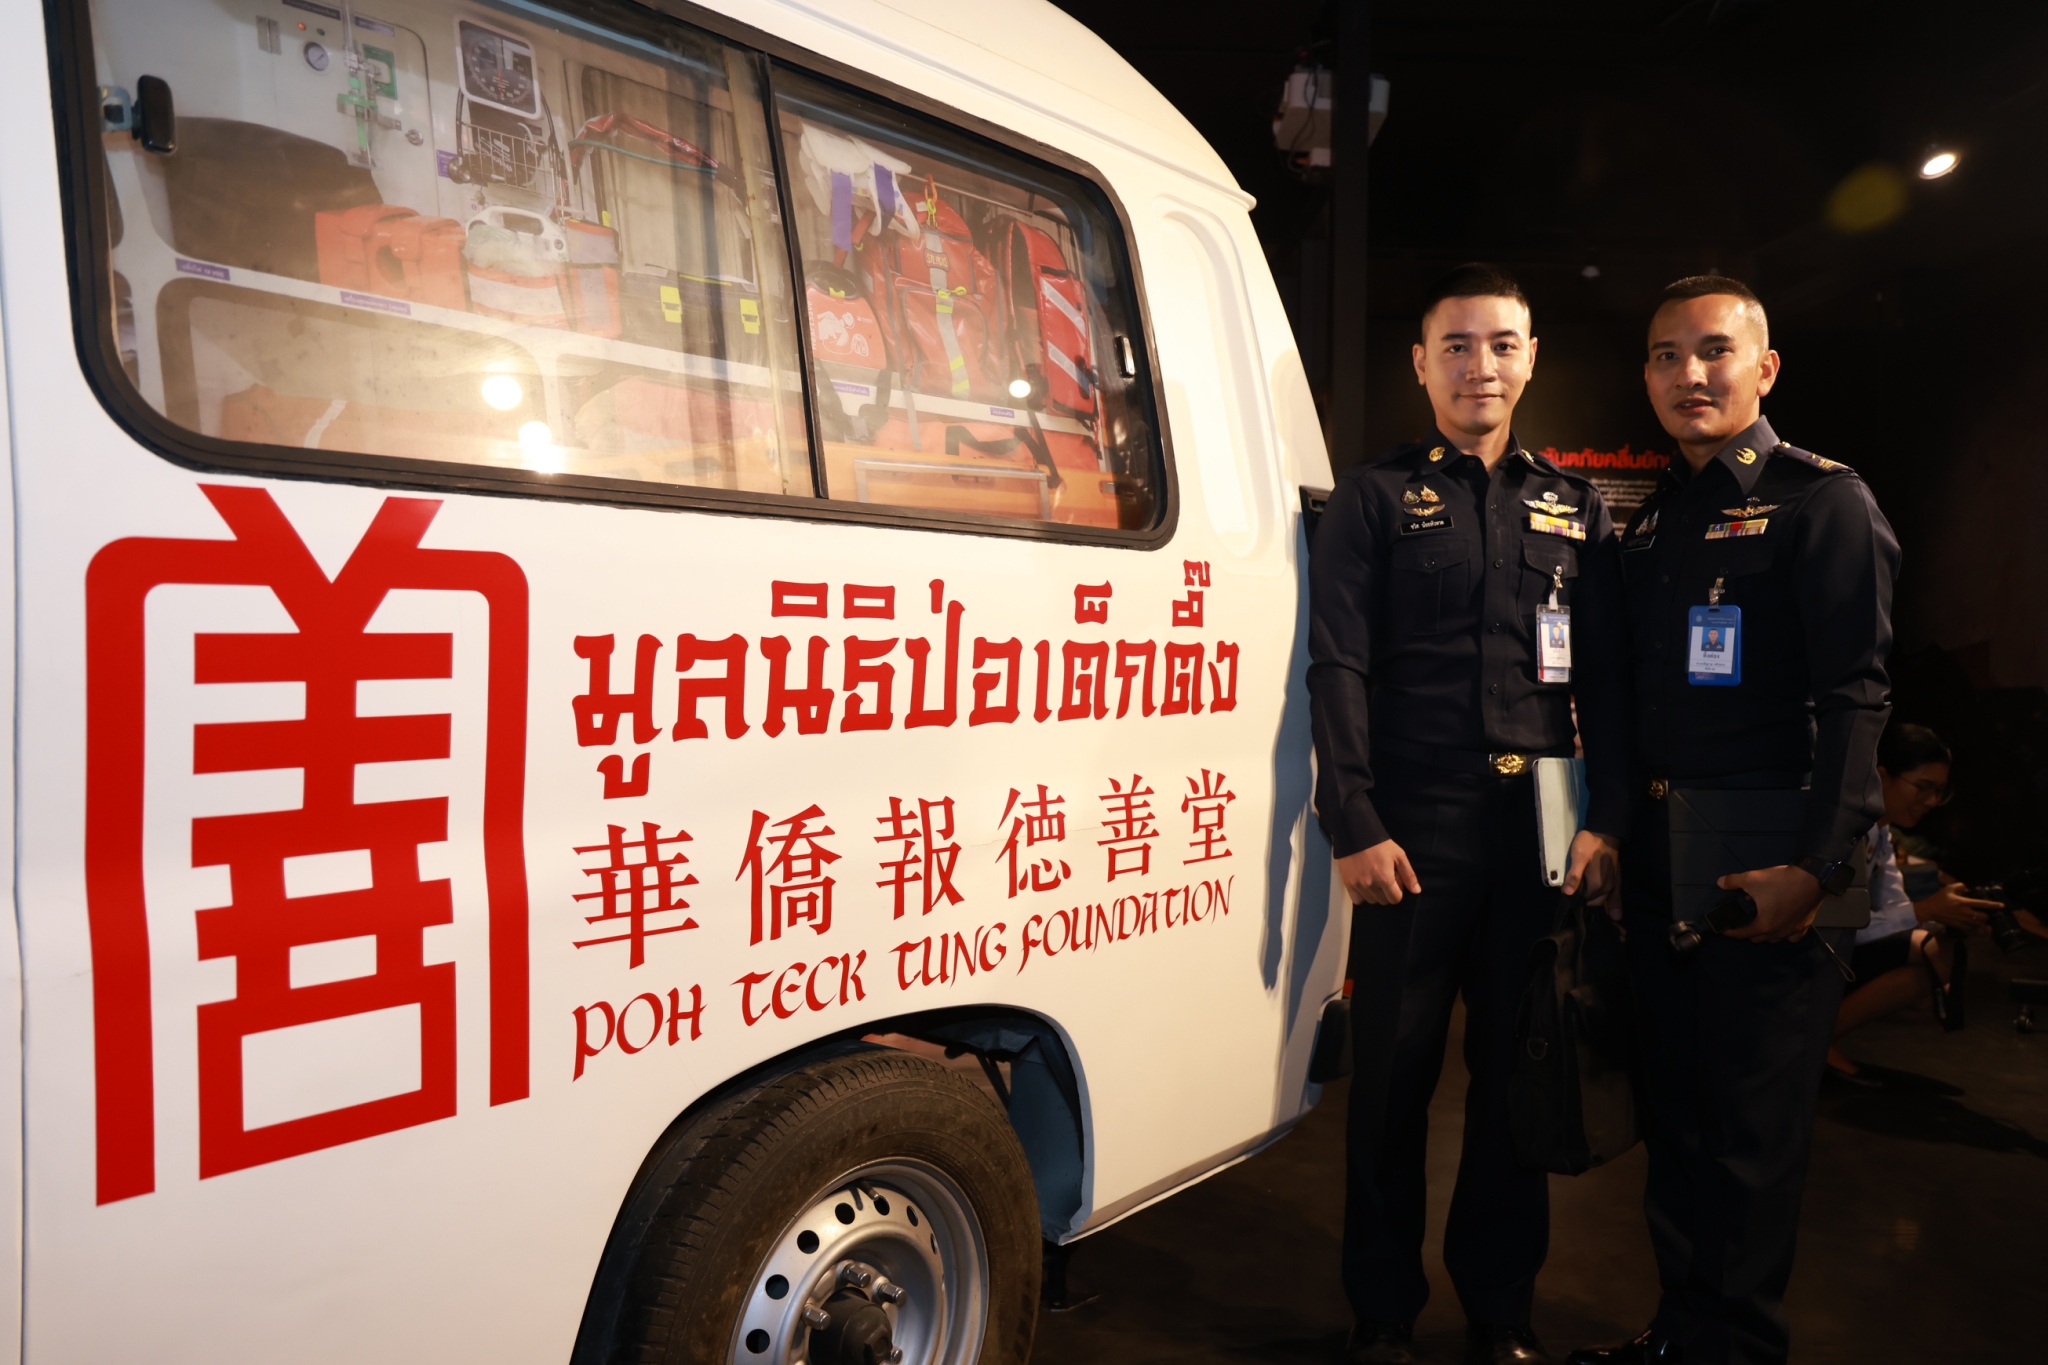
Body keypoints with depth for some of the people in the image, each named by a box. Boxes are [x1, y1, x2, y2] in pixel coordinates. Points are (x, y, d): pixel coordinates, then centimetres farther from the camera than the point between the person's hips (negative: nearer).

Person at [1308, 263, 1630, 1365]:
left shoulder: (1576, 508, 15)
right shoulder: (1375, 497, 5)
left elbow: (1607, 682, 11)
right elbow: (1337, 669, -3)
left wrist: (1605, 820, 0)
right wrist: (1355, 827, -11)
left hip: (1543, 834, 3)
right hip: (1415, 833, -3)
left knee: (1519, 1076, 10)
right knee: (1392, 1077, 3)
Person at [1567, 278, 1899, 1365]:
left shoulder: (1821, 500, -5)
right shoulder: (1649, 520, 15)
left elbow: (1852, 697, -14)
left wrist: (1818, 866, -22)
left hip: (1763, 857, -7)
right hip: (1657, 854, 7)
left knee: (1751, 1133, 3)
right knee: (1673, 1111, 16)